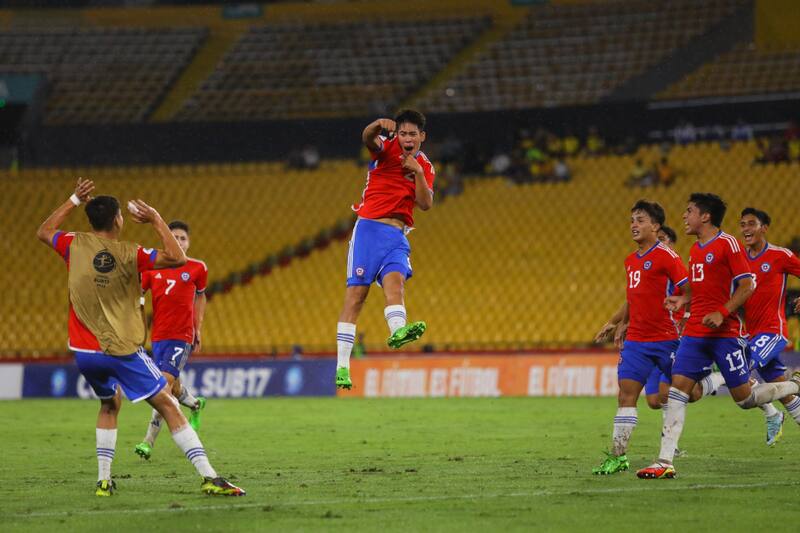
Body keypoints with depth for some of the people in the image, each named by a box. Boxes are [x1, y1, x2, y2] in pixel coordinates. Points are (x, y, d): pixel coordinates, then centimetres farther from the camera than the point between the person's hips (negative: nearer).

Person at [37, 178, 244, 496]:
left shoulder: (75, 246, 0)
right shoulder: (129, 255, -10)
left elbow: (44, 231, 20)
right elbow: (177, 258, -12)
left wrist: (75, 200, 22)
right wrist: (156, 220, -6)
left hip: (84, 351, 4)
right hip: (123, 351, -4)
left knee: (110, 405, 28)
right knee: (168, 407, -3)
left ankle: (103, 480, 17)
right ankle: (209, 477, -12)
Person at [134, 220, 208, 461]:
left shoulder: (197, 268, 1)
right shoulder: (152, 267, 3)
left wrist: (198, 331, 14)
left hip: (183, 336, -3)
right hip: (159, 335, 3)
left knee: (165, 381, -18)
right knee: (172, 387, 11)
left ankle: (149, 441, -16)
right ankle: (196, 405, 46)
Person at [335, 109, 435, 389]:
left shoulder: (425, 167, 13)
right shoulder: (387, 148, 4)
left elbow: (426, 204, 2)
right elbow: (368, 138, -19)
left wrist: (417, 173, -11)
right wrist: (377, 125, -41)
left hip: (397, 235, 2)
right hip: (368, 228, -2)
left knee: (395, 278, -25)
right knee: (356, 292, -8)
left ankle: (398, 329, -54)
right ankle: (342, 365, -8)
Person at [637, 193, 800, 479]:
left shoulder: (728, 244, -9)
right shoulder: (695, 249, 15)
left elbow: (747, 286, -12)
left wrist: (722, 313, -22)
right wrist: (683, 300, 8)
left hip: (726, 333, -7)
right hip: (695, 332, 7)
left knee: (744, 397, -2)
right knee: (677, 388, -7)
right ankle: (665, 462, -10)